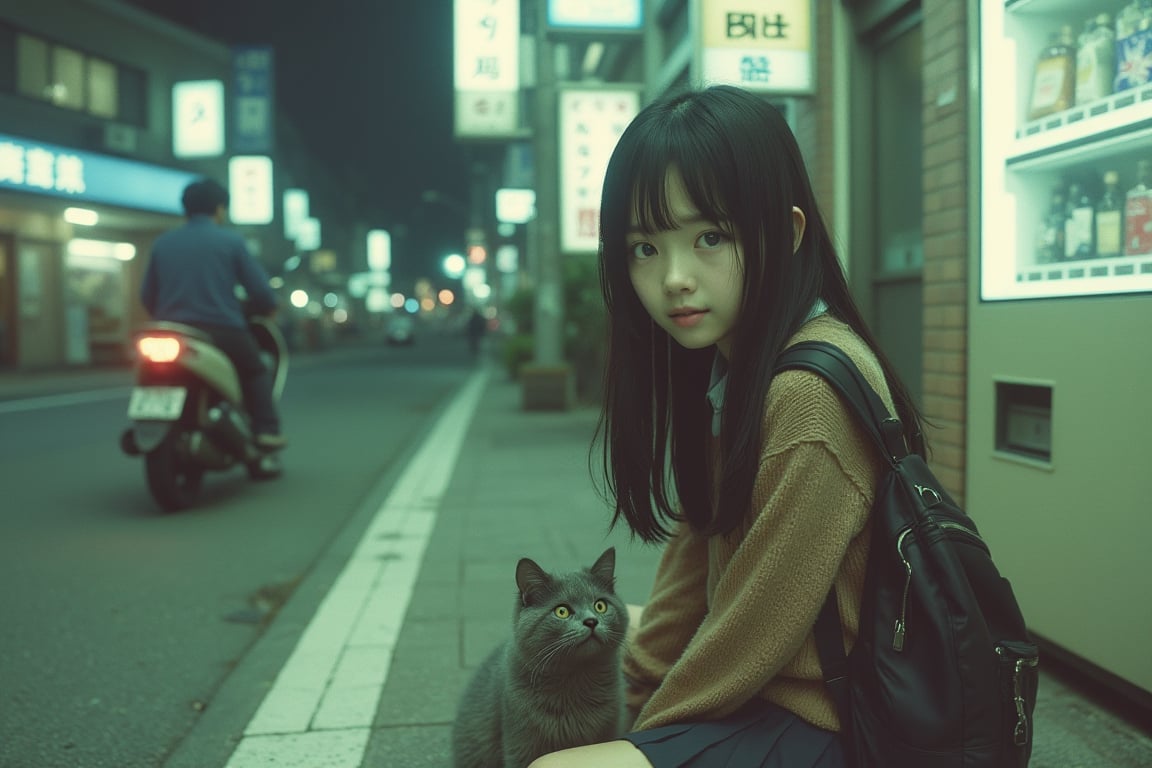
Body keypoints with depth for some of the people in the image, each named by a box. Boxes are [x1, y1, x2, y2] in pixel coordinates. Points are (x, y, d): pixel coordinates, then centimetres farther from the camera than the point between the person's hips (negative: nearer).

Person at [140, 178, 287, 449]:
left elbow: (147, 295, 12)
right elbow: (260, 289, -2)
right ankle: (266, 430, 3)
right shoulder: (230, 241, 0)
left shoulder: (162, 243, 11)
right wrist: (266, 309, 19)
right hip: (223, 330, -4)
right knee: (256, 371, 18)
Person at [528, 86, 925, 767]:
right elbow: (697, 549, 8)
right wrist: (632, 687, 6)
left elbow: (757, 629, -23)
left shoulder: (811, 393, -27)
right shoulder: (726, 364, 2)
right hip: (753, 681, 9)